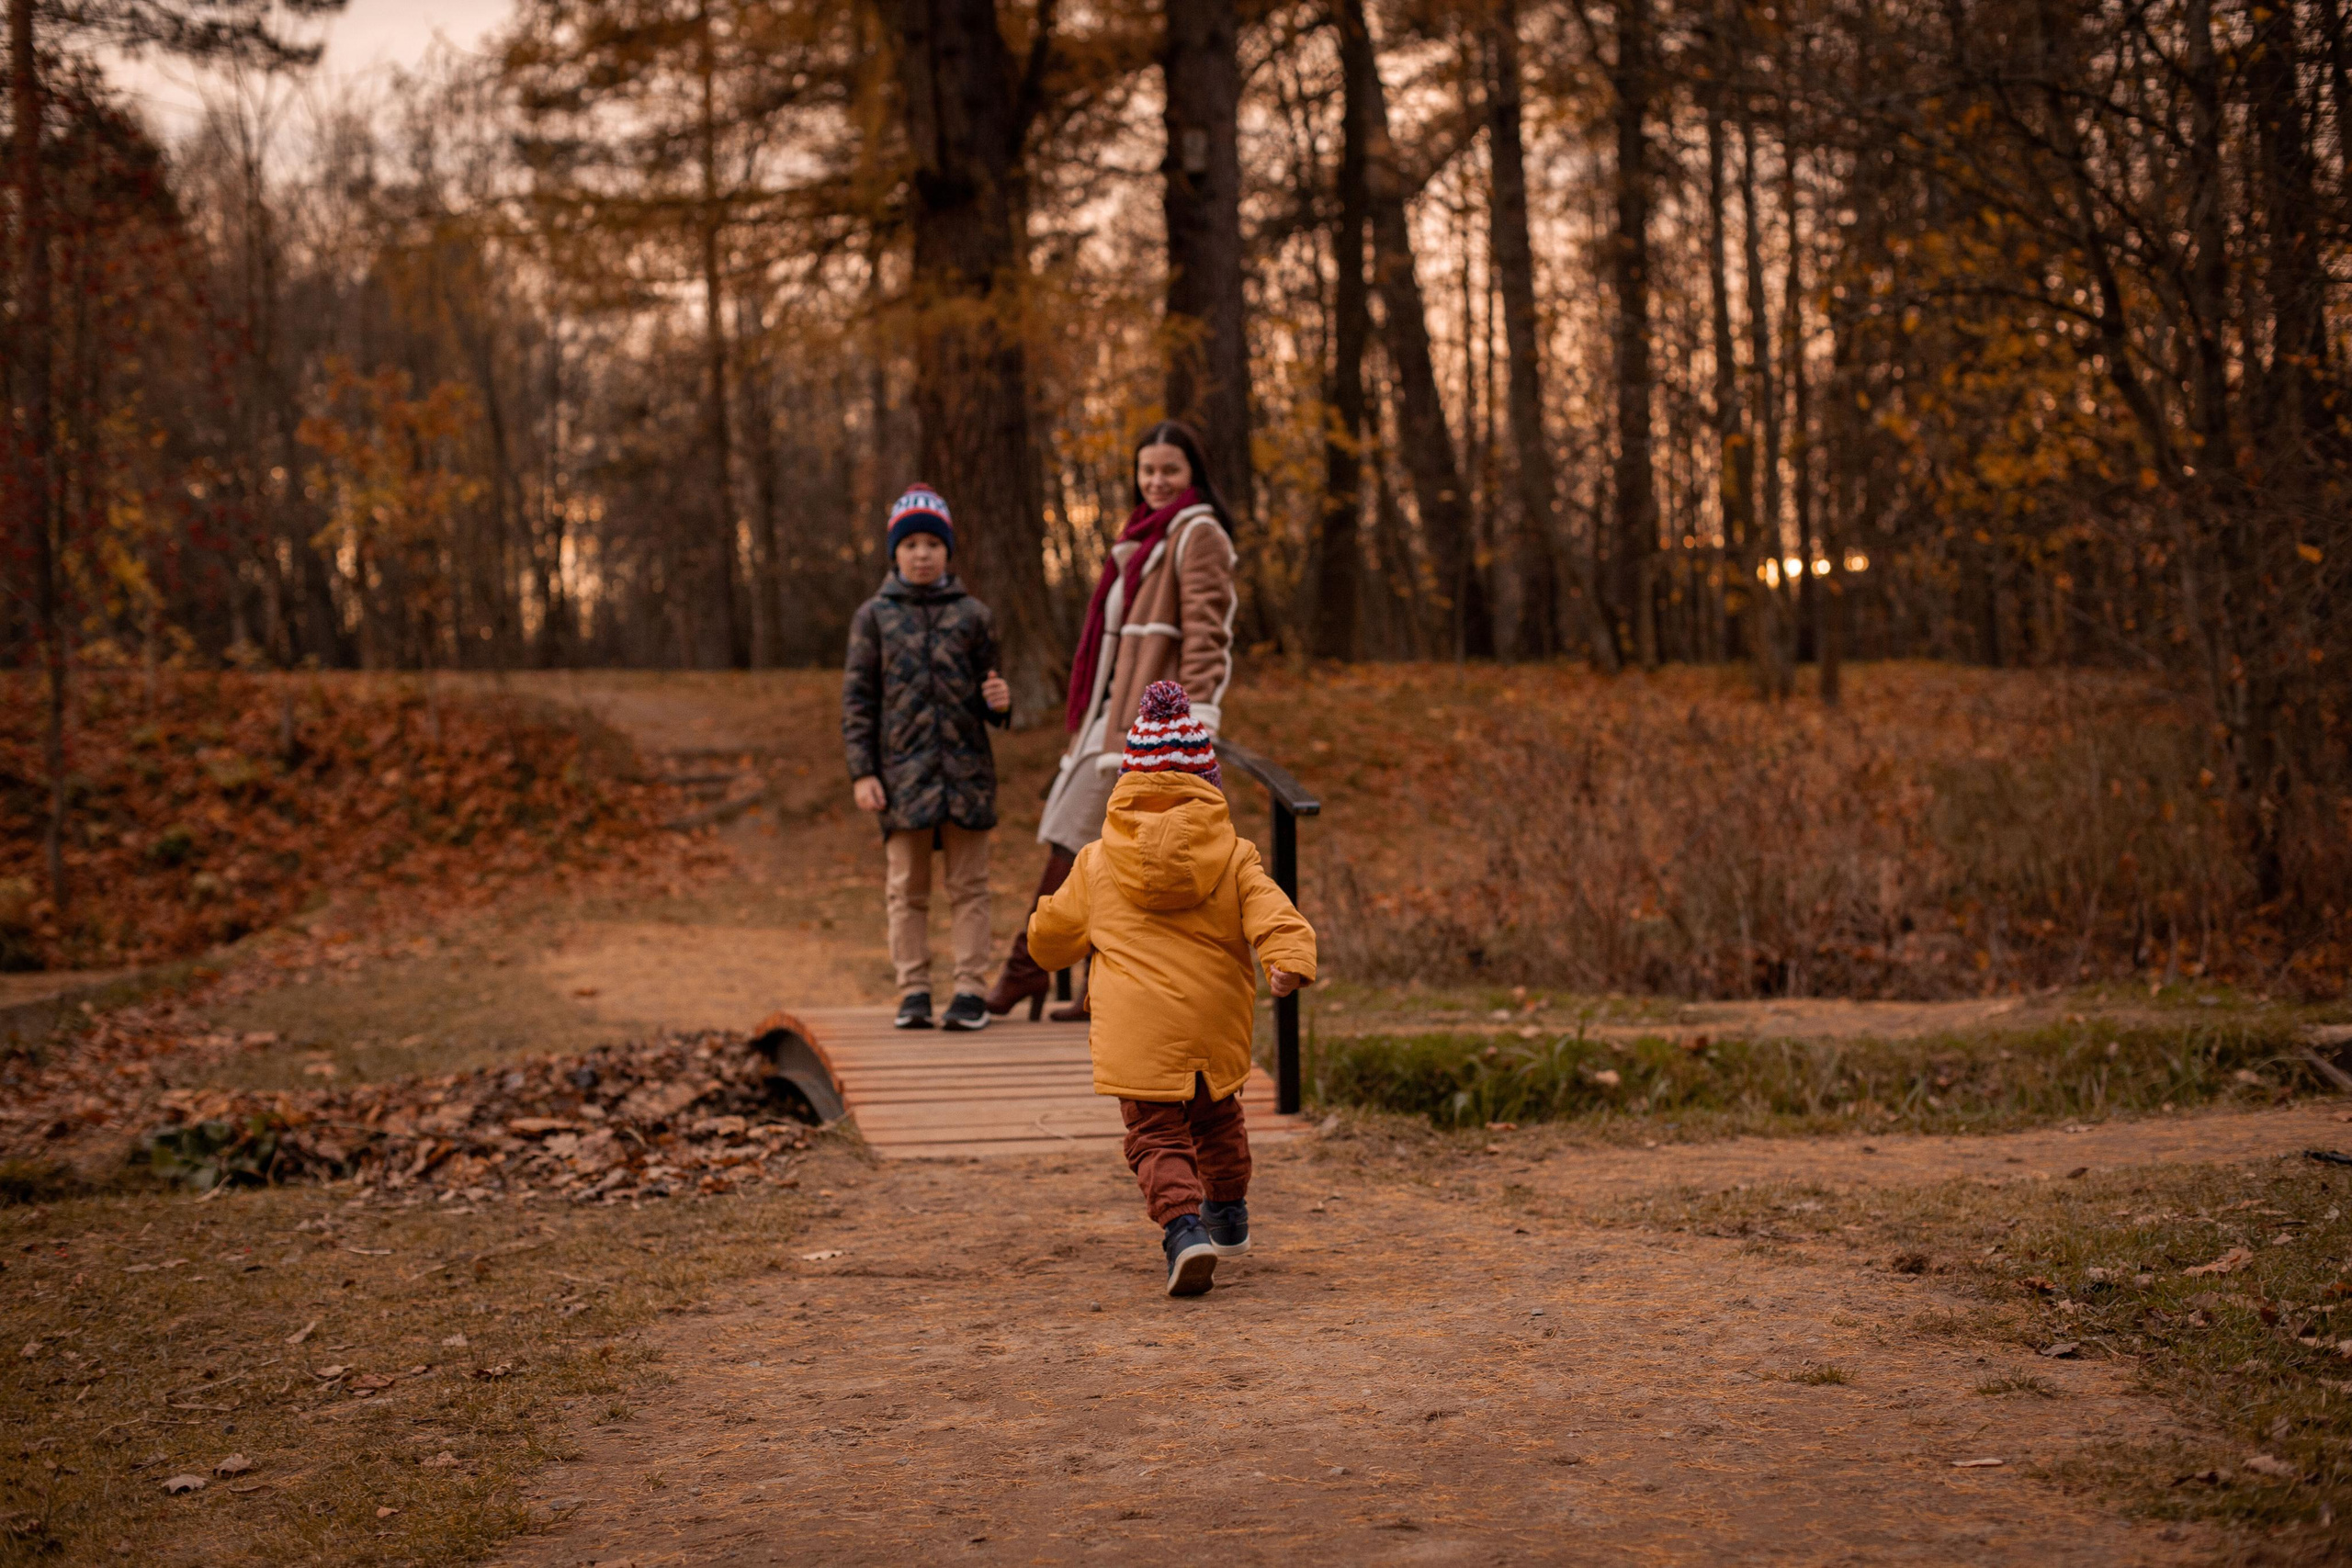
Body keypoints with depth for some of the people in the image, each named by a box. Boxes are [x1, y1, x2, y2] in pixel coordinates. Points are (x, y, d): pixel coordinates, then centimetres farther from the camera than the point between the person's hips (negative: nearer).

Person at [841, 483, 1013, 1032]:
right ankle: (913, 991, 8)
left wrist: (999, 702, -10)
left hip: (967, 766, 0)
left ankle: (971, 988, 5)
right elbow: (857, 699, 5)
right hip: (903, 769, 0)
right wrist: (862, 771, -3)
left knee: (968, 885, 1)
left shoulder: (973, 615, 8)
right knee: (907, 888, 3)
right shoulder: (874, 617, 6)